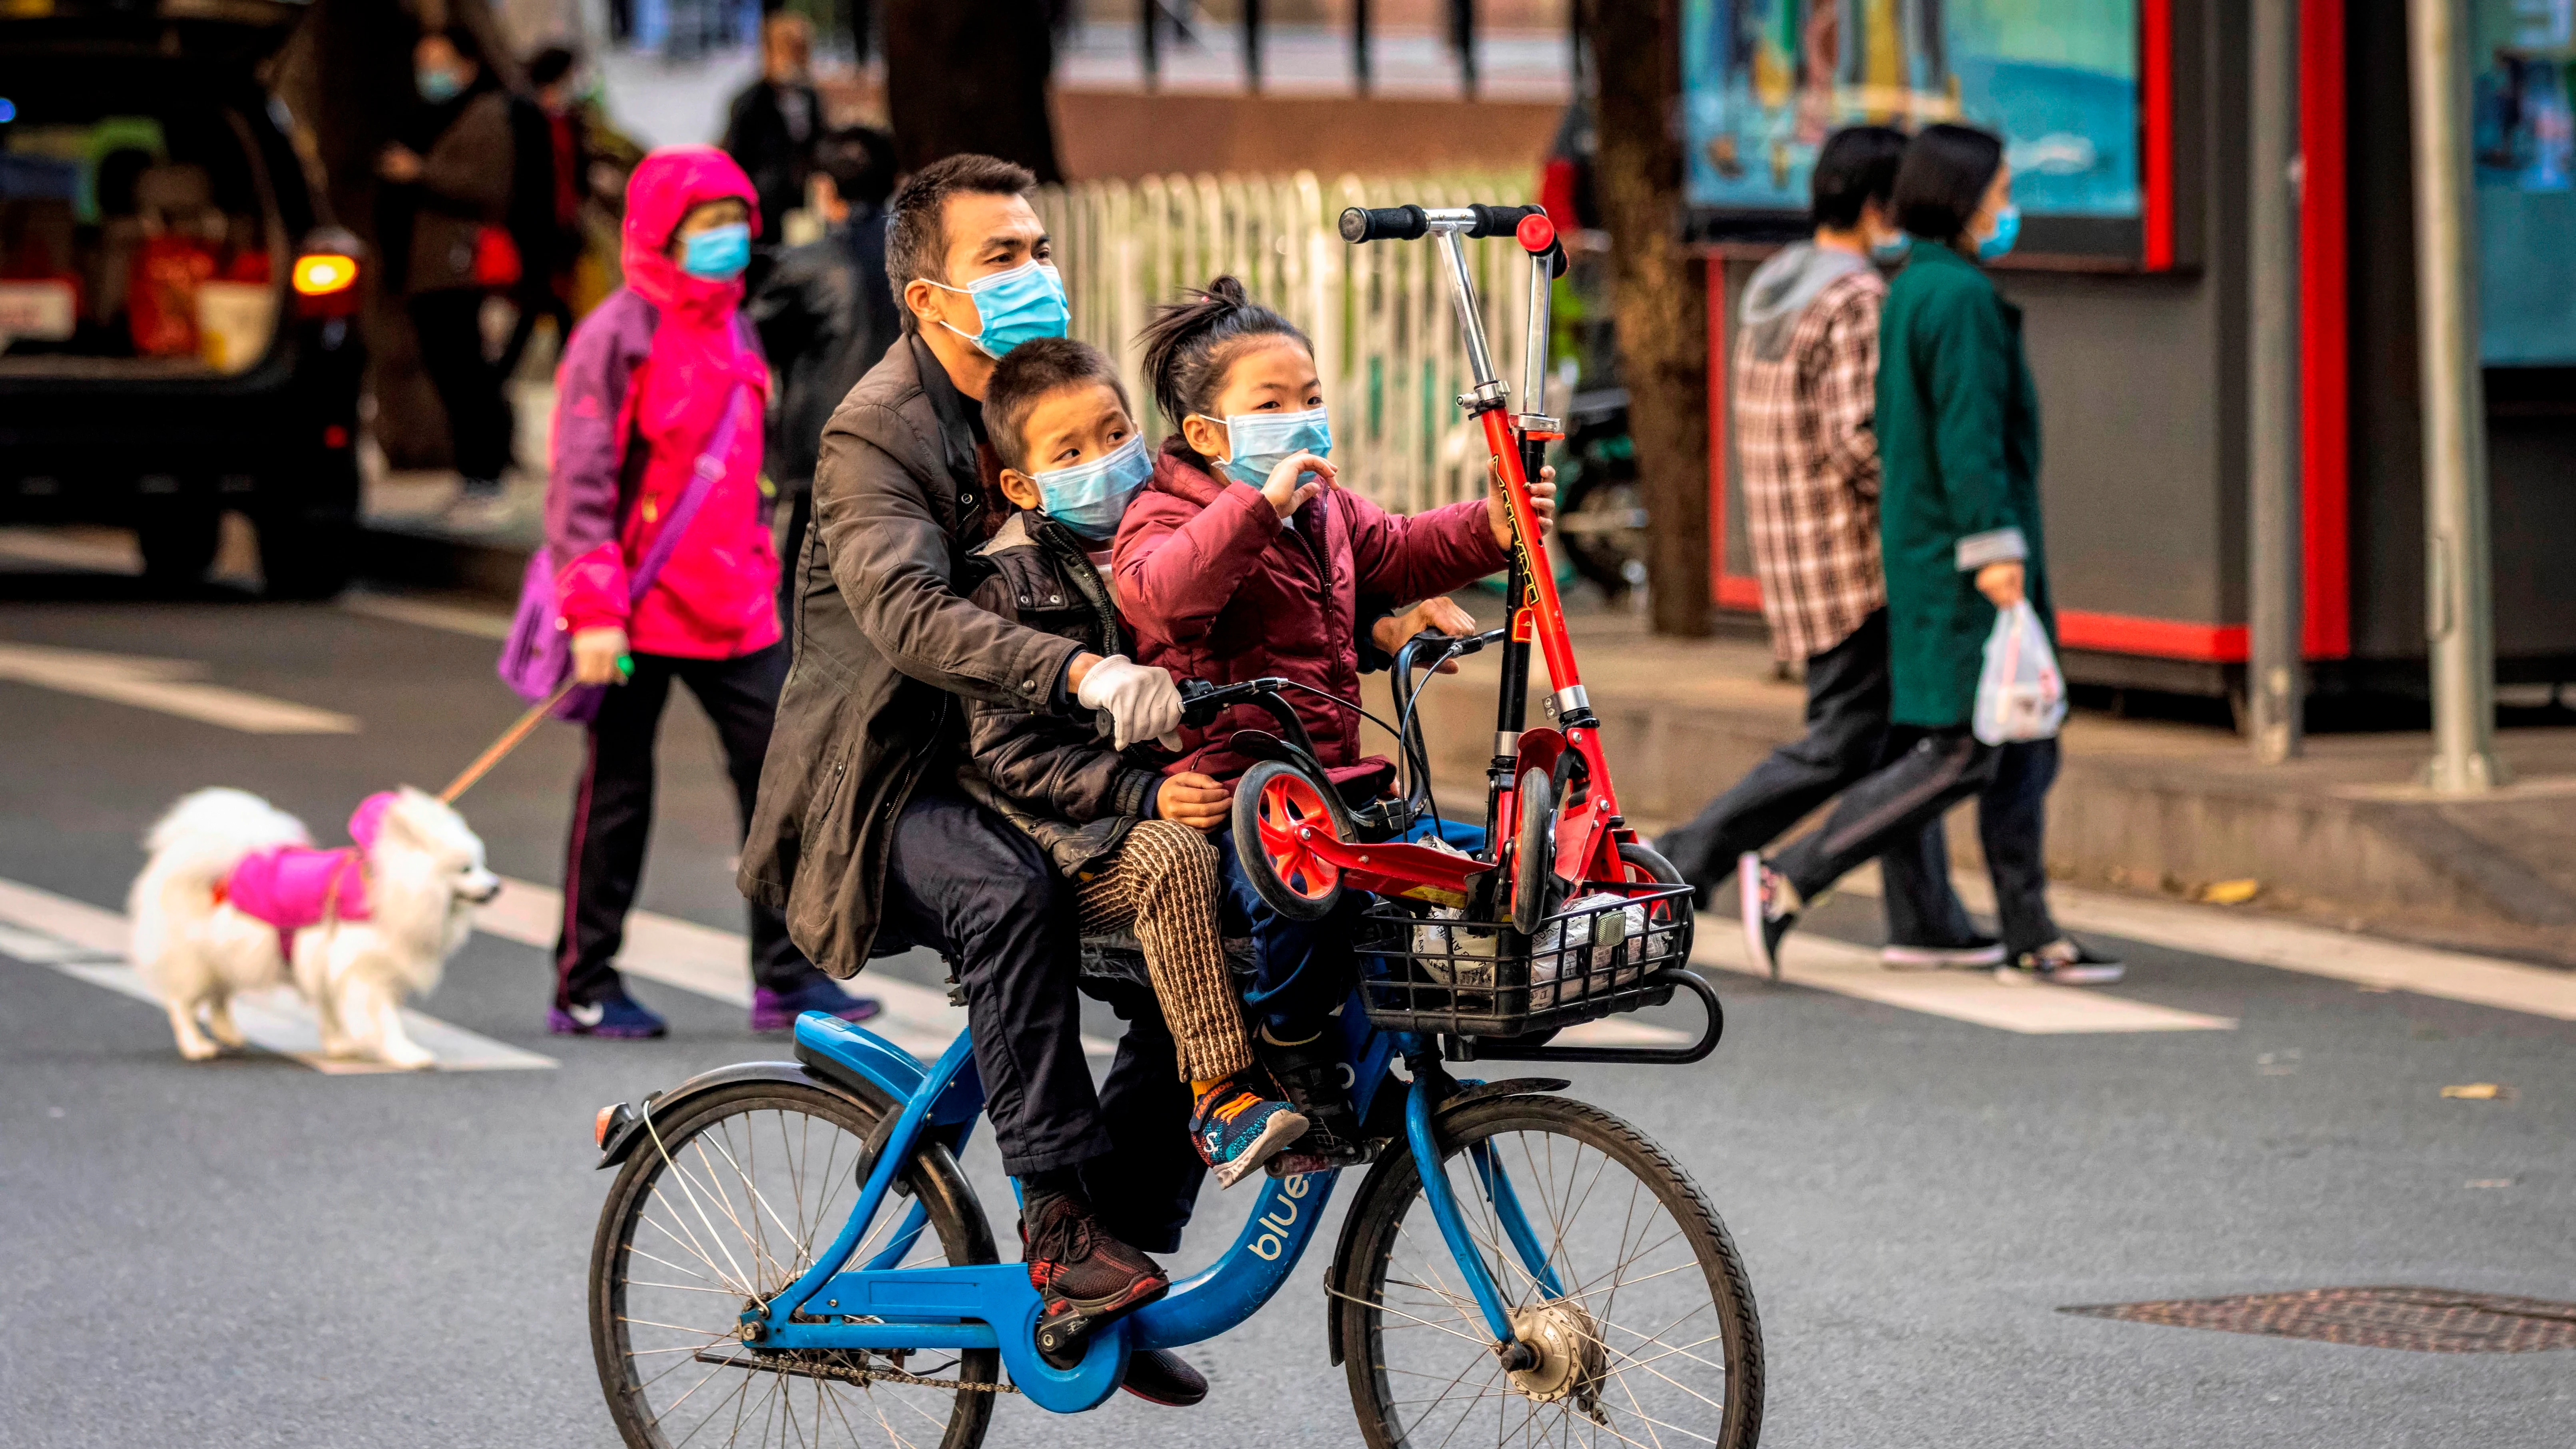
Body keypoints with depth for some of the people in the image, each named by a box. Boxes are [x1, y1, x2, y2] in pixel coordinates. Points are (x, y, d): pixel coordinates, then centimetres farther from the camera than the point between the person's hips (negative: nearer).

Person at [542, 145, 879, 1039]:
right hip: (638, 612, -7)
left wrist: (761, 577, 19)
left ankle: (785, 979, 8)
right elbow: (582, 482, -14)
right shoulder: (620, 335, -10)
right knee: (617, 794, 2)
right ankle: (584, 988, 12)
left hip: (731, 606, 7)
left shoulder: (735, 335, 13)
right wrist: (593, 611, -19)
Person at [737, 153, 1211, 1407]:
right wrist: (1083, 672, -48)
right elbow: (911, 616, -32)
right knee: (1013, 893, -36)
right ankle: (1060, 1218, -29)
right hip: (885, 792, -7)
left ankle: (1120, 1248, 1)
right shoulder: (877, 434, -15)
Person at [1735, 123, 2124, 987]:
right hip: (1964, 558, -10)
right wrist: (1994, 547, -23)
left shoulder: (1914, 291, 15)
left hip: (1929, 551, 10)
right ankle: (1787, 882, -12)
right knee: (1960, 754, -10)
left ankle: (2031, 939, 10)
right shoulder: (1959, 298, -15)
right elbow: (1968, 430, -21)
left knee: (2025, 752, 10)